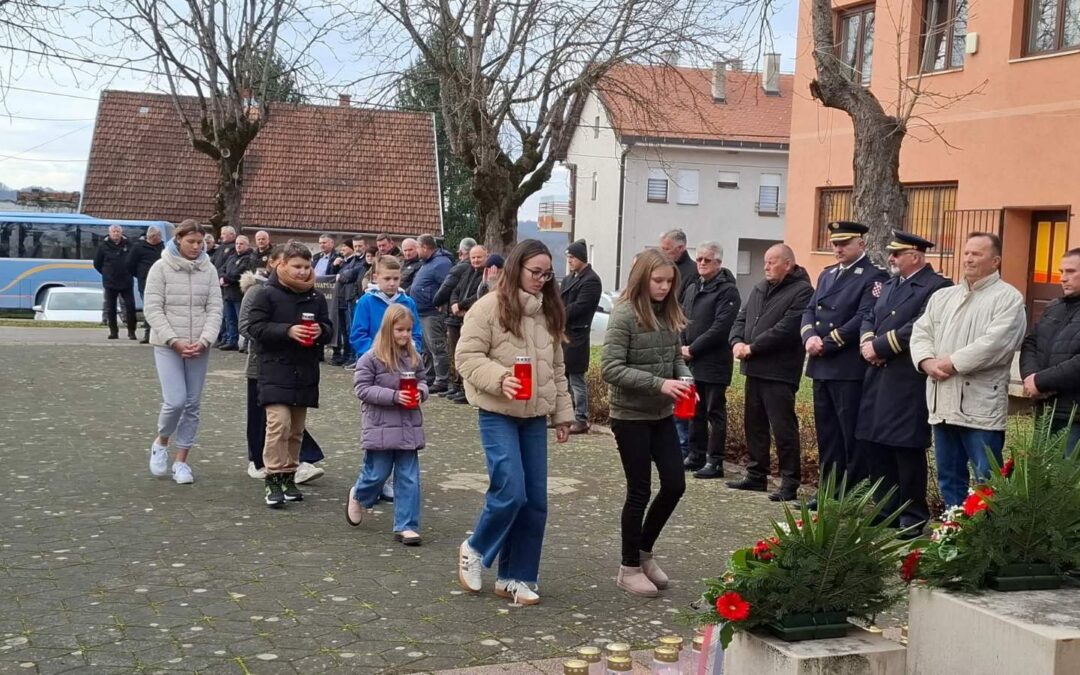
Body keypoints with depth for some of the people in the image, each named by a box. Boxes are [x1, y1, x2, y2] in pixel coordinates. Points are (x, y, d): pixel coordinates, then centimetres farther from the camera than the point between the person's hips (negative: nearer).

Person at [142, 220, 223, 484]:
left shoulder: (209, 270, 5)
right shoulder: (161, 268, -3)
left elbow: (215, 308, 2)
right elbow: (152, 308, -6)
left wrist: (204, 341, -12)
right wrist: (174, 341, -15)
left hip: (199, 348, 3)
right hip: (167, 345, -3)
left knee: (192, 405, 4)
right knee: (175, 401, -13)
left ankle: (181, 462, 15)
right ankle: (161, 443, 17)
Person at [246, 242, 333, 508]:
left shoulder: (316, 297, 8)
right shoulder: (268, 294, -5)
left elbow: (328, 328, 14)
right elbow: (255, 327, -10)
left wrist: (321, 331, -10)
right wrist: (288, 331, -21)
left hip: (305, 372, 5)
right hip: (275, 369, -5)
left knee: (296, 429, 12)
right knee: (279, 423, -15)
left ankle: (288, 476, 23)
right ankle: (273, 479, -9)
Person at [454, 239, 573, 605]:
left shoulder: (549, 311, 12)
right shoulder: (490, 307, -8)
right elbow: (468, 356, -11)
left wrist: (562, 413, 15)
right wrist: (499, 378, -26)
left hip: (535, 416, 6)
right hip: (498, 414, -6)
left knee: (535, 500, 4)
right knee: (511, 491, -15)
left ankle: (516, 576, 17)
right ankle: (475, 549, 12)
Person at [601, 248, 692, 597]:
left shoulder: (668, 314, 4)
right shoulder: (624, 315, -16)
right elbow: (611, 368, -20)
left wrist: (685, 379, -9)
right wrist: (658, 384, -27)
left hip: (662, 414, 6)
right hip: (630, 416, -6)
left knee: (675, 484, 8)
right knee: (639, 491, 2)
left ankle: (644, 551, 29)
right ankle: (629, 568, 18)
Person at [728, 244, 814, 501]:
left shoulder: (801, 291, -9)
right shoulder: (759, 289, 17)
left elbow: (786, 329, -19)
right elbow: (741, 318, 17)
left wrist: (752, 347, -15)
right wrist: (737, 342, -4)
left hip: (779, 372, -8)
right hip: (754, 369, 8)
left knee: (783, 428, -6)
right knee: (753, 424, 14)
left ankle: (790, 482, 1)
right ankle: (756, 475, 25)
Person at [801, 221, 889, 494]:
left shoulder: (874, 277, -7)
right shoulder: (827, 274, 18)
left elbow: (864, 318, -17)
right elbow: (810, 310, 13)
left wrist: (827, 344, -16)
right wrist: (809, 337, -8)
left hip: (850, 369, -8)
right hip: (821, 367, 8)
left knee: (853, 435, -2)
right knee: (827, 433, 13)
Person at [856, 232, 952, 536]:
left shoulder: (937, 287, -10)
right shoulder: (890, 285, 18)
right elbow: (870, 319, 16)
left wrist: (879, 346, -16)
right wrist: (867, 342, -5)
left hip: (909, 382, -8)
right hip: (878, 377, 8)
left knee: (907, 449, -3)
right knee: (873, 444, 11)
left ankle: (913, 518, 9)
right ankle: (886, 509, 23)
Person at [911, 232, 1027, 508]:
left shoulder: (1008, 298, -5)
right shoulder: (942, 297, 16)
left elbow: (995, 344, -17)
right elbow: (920, 333, 11)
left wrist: (952, 363, -15)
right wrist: (927, 362, -9)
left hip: (981, 406, -7)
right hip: (943, 403, 7)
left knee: (987, 480, -4)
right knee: (949, 476, 15)